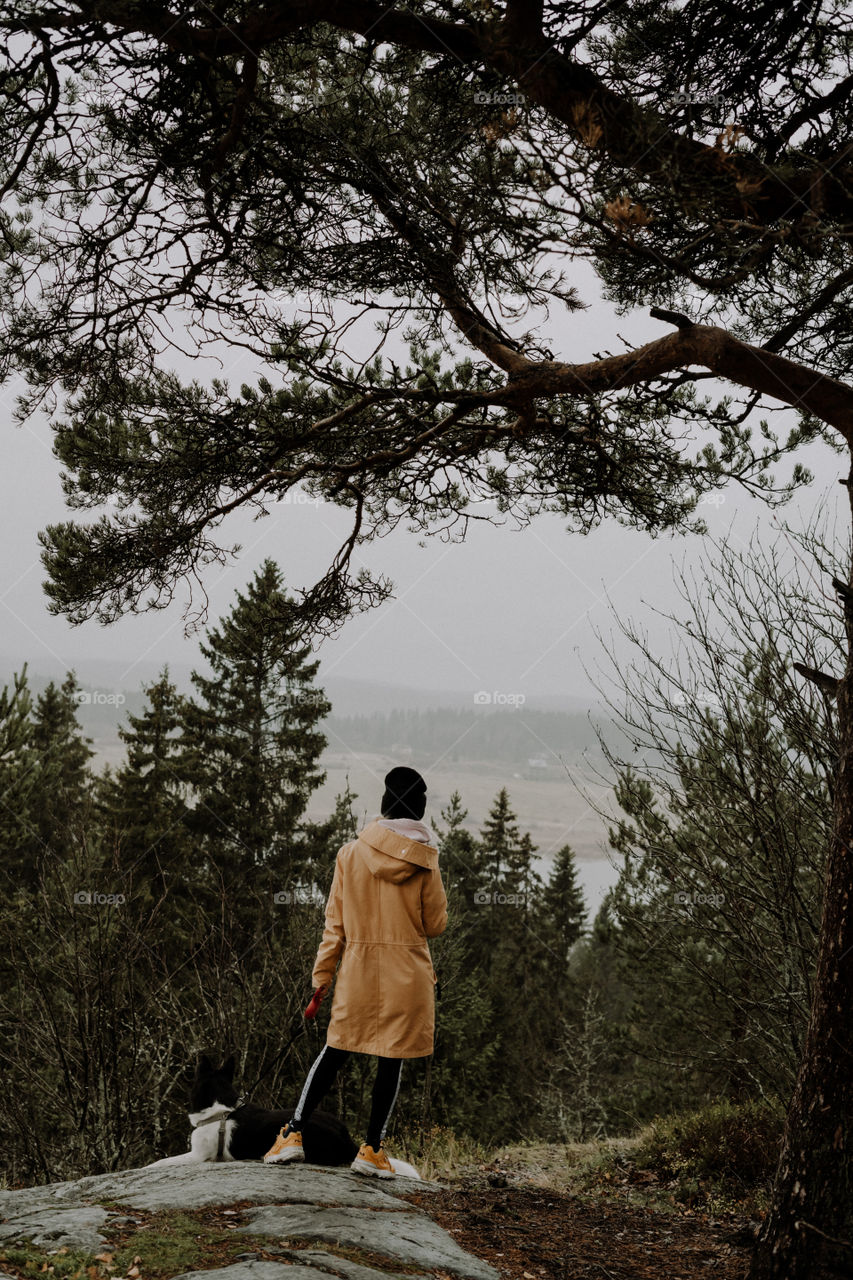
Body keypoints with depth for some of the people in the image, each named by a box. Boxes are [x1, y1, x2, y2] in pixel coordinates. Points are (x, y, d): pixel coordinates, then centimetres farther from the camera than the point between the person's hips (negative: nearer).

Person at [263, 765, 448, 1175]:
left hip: (358, 968, 2)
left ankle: (293, 1134, 9)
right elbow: (436, 924, 2)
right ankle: (372, 1149, 9)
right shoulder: (425, 861, -6)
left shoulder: (350, 854, -2)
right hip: (408, 973, -2)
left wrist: (322, 974, 7)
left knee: (335, 1050, 12)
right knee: (392, 1058, 6)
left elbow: (335, 922, 1)